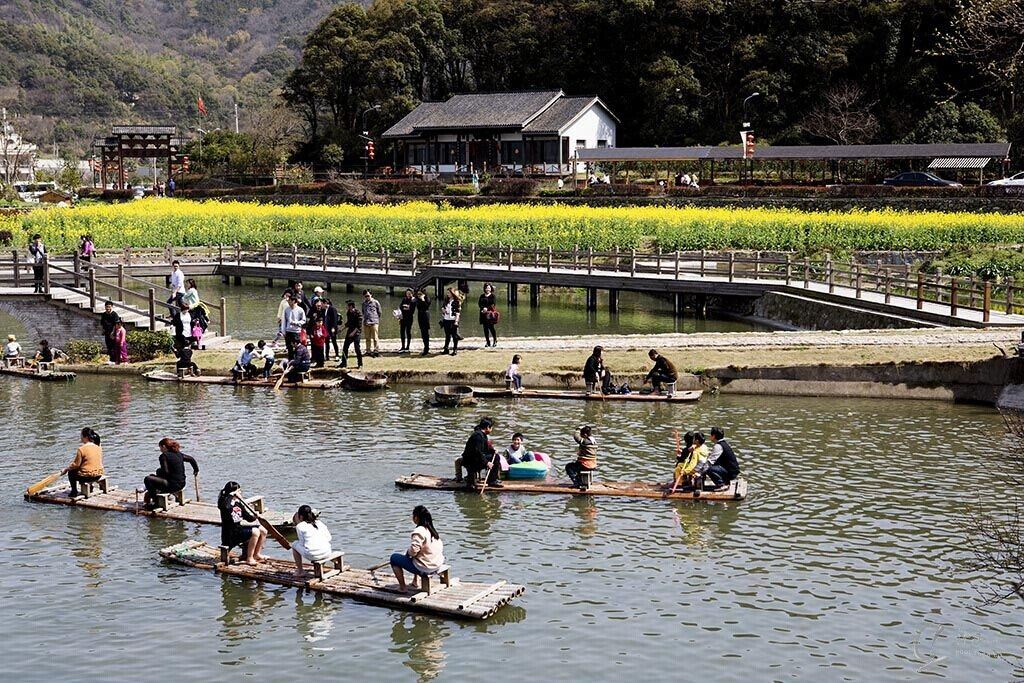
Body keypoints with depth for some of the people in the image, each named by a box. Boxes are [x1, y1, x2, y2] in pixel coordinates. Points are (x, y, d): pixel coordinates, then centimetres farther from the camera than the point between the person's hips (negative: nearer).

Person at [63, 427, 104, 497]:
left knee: (71, 472, 19)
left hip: (87, 476, -7)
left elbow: (76, 464, -11)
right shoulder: (98, 448, 4)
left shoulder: (81, 449, -15)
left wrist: (66, 469, 5)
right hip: (98, 475, 7)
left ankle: (74, 491, 18)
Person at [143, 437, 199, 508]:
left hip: (172, 485, -9)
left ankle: (155, 501, -1)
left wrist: (158, 472, 1)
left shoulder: (164, 456, -13)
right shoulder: (179, 454, 10)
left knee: (147, 479, -7)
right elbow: (191, 459, 21)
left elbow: (165, 472, -21)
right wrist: (196, 470, 37)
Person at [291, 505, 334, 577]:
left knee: (294, 545, 25)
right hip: (327, 553, 5)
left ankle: (300, 571, 26)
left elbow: (302, 543, 2)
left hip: (311, 555, -5)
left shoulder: (300, 526, 3)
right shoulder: (320, 523, 17)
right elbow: (329, 538, 13)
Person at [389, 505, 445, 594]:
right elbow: (441, 547, 12)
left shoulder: (419, 531, -20)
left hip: (424, 569, -9)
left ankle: (402, 587, 9)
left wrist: (408, 552, -3)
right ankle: (414, 582, 39)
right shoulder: (432, 529, 6)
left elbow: (413, 550, -29)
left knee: (394, 558, 6)